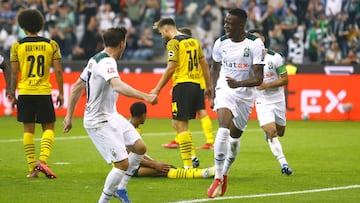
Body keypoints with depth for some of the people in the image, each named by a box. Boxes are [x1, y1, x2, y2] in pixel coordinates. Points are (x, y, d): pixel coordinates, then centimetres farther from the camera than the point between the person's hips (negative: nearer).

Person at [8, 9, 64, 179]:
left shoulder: (17, 46, -1)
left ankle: (32, 168, 4)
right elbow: (58, 71, -2)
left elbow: (14, 73, -1)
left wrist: (12, 94, 8)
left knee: (28, 130, 7)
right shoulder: (51, 45, 0)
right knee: (49, 128, 8)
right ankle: (42, 160, -13)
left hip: (25, 93, 1)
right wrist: (61, 93, 6)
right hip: (44, 92, 0)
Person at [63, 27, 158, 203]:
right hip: (99, 122, -10)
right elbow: (118, 86, -41)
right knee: (123, 163, -11)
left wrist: (69, 115, 18)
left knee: (139, 148, 12)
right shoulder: (106, 62, -22)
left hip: (111, 116, 10)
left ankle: (120, 188, 23)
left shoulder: (96, 59, 9)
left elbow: (77, 86, 15)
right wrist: (145, 97, -50)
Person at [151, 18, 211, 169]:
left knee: (180, 124, -4)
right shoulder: (193, 41, 16)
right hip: (197, 85, 8)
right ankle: (192, 156, 5)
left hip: (183, 84, -8)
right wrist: (208, 87, 22)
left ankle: (188, 165, -7)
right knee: (177, 124, 17)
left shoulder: (173, 43, -7)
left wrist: (158, 89, -9)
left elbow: (171, 68, -14)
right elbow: (204, 64, 17)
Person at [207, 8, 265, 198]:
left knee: (235, 135, 11)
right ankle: (218, 178, -23)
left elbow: (258, 78, -16)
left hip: (245, 94, 0)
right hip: (225, 90, 0)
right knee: (224, 129, -24)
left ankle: (224, 173, 36)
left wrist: (238, 83, -32)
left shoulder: (255, 44, -13)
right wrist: (213, 95, 12)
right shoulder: (221, 43, -3)